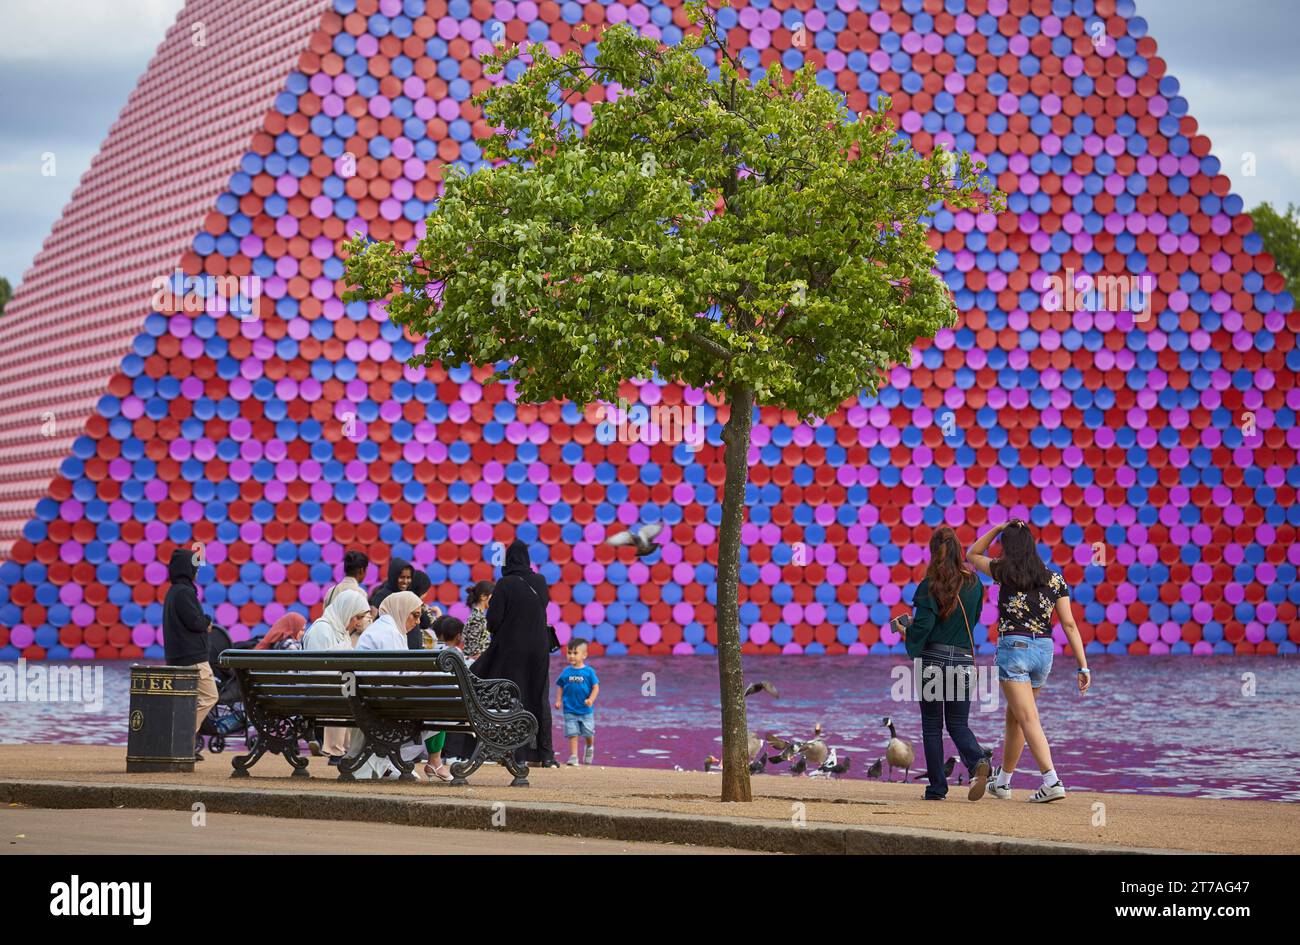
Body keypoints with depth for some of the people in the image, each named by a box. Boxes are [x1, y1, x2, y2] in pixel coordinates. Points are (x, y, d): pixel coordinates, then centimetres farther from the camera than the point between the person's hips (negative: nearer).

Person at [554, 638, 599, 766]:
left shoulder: (589, 672, -5)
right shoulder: (566, 672, 2)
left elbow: (595, 687, -4)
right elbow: (560, 687, 9)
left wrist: (591, 699, -18)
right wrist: (558, 700, -3)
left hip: (586, 710, -1)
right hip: (570, 709, 1)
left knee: (588, 732, 7)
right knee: (572, 733, -3)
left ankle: (590, 748, 37)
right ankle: (573, 756, 3)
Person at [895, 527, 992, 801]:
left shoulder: (931, 585, -8)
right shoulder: (974, 583, 5)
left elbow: (922, 626, -13)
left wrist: (907, 632, 7)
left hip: (933, 658, -3)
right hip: (964, 660, 3)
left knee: (932, 726, 7)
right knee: (958, 724, 11)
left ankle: (937, 787, 6)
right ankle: (979, 761, -18)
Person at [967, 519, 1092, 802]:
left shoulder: (1005, 571, -2)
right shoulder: (1055, 579, 6)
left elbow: (973, 555, 17)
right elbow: (1069, 624, 1)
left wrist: (998, 528, 10)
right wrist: (1083, 666, 2)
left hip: (1013, 647, -5)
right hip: (1044, 651, 5)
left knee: (1028, 719, -8)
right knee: (1014, 717, 19)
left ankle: (1052, 781, -23)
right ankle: (1002, 782, 30)